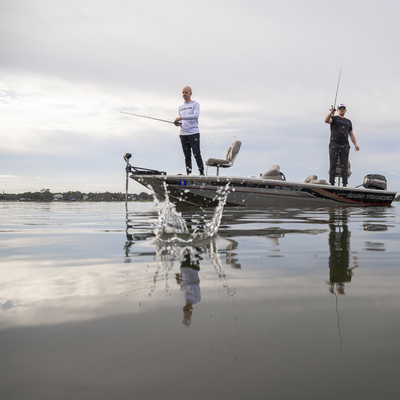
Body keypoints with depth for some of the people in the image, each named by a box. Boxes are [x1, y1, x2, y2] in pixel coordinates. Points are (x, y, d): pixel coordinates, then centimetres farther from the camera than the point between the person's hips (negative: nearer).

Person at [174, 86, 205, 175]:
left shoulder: (195, 104, 4)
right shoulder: (180, 108, 22)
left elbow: (196, 115, -15)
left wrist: (181, 118, -20)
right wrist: (178, 123, 2)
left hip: (194, 133, -5)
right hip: (183, 134, 5)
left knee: (196, 154, -9)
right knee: (187, 156, 3)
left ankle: (202, 172, 0)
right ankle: (188, 174, 4)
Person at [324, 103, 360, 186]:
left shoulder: (348, 121, 22)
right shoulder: (334, 118, 10)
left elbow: (351, 134, 20)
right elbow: (326, 120, -13)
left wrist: (355, 144, 6)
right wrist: (331, 113, -31)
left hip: (345, 146, 3)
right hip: (334, 145, -3)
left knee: (344, 166, -1)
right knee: (333, 165, -4)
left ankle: (345, 184, -1)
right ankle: (332, 184, -3)